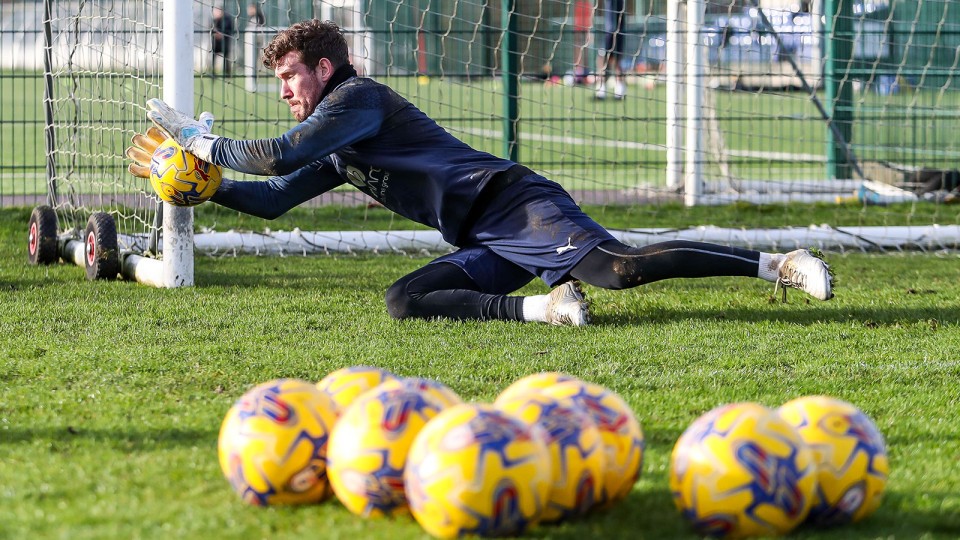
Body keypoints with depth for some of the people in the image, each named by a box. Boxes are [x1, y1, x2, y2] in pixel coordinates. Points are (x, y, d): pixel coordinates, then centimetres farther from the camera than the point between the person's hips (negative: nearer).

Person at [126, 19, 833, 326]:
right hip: (487, 249, 9)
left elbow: (278, 156, -12)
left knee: (621, 267, -28)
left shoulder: (357, 97, -2)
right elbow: (273, 198, 34)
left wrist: (203, 141, 3)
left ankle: (780, 265, -26)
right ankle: (545, 306, -16)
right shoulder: (337, 155, 28)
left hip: (517, 205, -9)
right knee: (403, 301, -8)